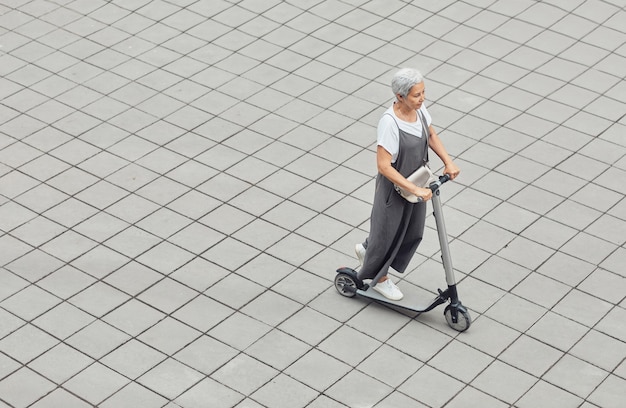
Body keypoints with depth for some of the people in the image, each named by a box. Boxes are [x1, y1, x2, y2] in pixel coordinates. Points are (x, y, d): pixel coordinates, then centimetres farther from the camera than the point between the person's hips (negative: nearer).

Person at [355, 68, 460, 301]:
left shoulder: (419, 109, -11)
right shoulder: (389, 123, -33)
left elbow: (431, 136, 8)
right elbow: (384, 166, -31)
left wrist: (448, 162, -4)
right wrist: (415, 190, -30)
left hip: (415, 183, 7)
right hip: (395, 187, -7)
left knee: (413, 232, 24)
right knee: (389, 231, 16)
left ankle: (367, 250, 50)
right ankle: (379, 278, 44)